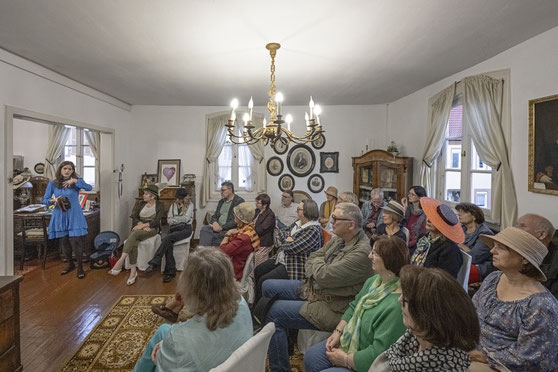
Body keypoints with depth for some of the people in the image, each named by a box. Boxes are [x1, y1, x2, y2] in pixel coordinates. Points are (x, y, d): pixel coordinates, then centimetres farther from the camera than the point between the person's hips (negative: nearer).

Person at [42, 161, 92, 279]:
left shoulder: (77, 181, 0)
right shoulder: (52, 183, 5)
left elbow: (89, 188, -19)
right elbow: (45, 200, 6)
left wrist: (75, 181, -26)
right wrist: (53, 200, -14)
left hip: (74, 216, -3)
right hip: (59, 216, 3)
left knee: (76, 241, -8)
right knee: (63, 242, 10)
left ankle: (80, 266, 8)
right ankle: (70, 264, 31)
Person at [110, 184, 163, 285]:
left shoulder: (159, 205, 2)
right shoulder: (141, 204, 16)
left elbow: (156, 222, -7)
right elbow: (134, 218, 7)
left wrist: (143, 225, -17)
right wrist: (142, 225, -11)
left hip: (152, 229, -4)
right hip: (139, 228, 4)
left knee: (135, 234, -35)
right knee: (134, 243, -29)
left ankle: (120, 261, -39)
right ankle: (133, 271, -28)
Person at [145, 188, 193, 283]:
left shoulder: (190, 205, 4)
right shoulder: (173, 205, 17)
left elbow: (186, 219, -9)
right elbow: (169, 220, 8)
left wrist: (174, 218, 0)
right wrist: (180, 219, -5)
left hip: (185, 229, -4)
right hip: (173, 229, 4)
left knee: (167, 238, -30)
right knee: (168, 244, -27)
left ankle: (154, 263, -27)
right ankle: (170, 271, -24)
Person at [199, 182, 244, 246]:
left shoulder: (239, 201, -4)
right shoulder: (221, 201, 21)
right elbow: (214, 216, 22)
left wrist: (222, 227, -16)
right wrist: (214, 222, -3)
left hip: (228, 229, -7)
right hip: (217, 227, 7)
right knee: (204, 228, -21)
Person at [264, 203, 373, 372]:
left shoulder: (361, 252, -26)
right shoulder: (337, 239, 3)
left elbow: (324, 276, -29)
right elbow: (310, 260, 9)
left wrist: (318, 261, -8)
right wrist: (313, 278, -11)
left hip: (332, 307, -9)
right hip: (314, 289, 10)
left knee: (274, 312, -17)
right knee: (268, 286, 9)